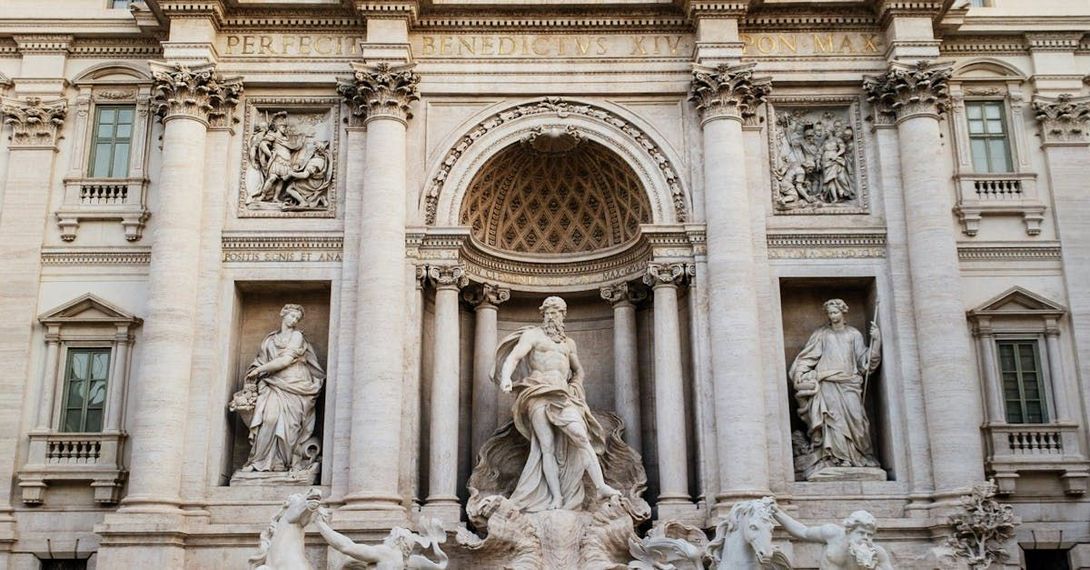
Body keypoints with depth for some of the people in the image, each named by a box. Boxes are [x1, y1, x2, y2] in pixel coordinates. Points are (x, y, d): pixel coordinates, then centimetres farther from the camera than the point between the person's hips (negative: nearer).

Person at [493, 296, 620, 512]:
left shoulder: (568, 342, 26)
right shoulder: (532, 335, 11)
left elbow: (578, 370, 37)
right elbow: (514, 357, -4)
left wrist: (575, 387, 16)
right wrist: (506, 377, -24)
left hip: (563, 394, 3)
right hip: (539, 392, -3)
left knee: (580, 435, -20)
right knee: (547, 446, -11)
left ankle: (601, 486, -27)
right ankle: (556, 499, -16)